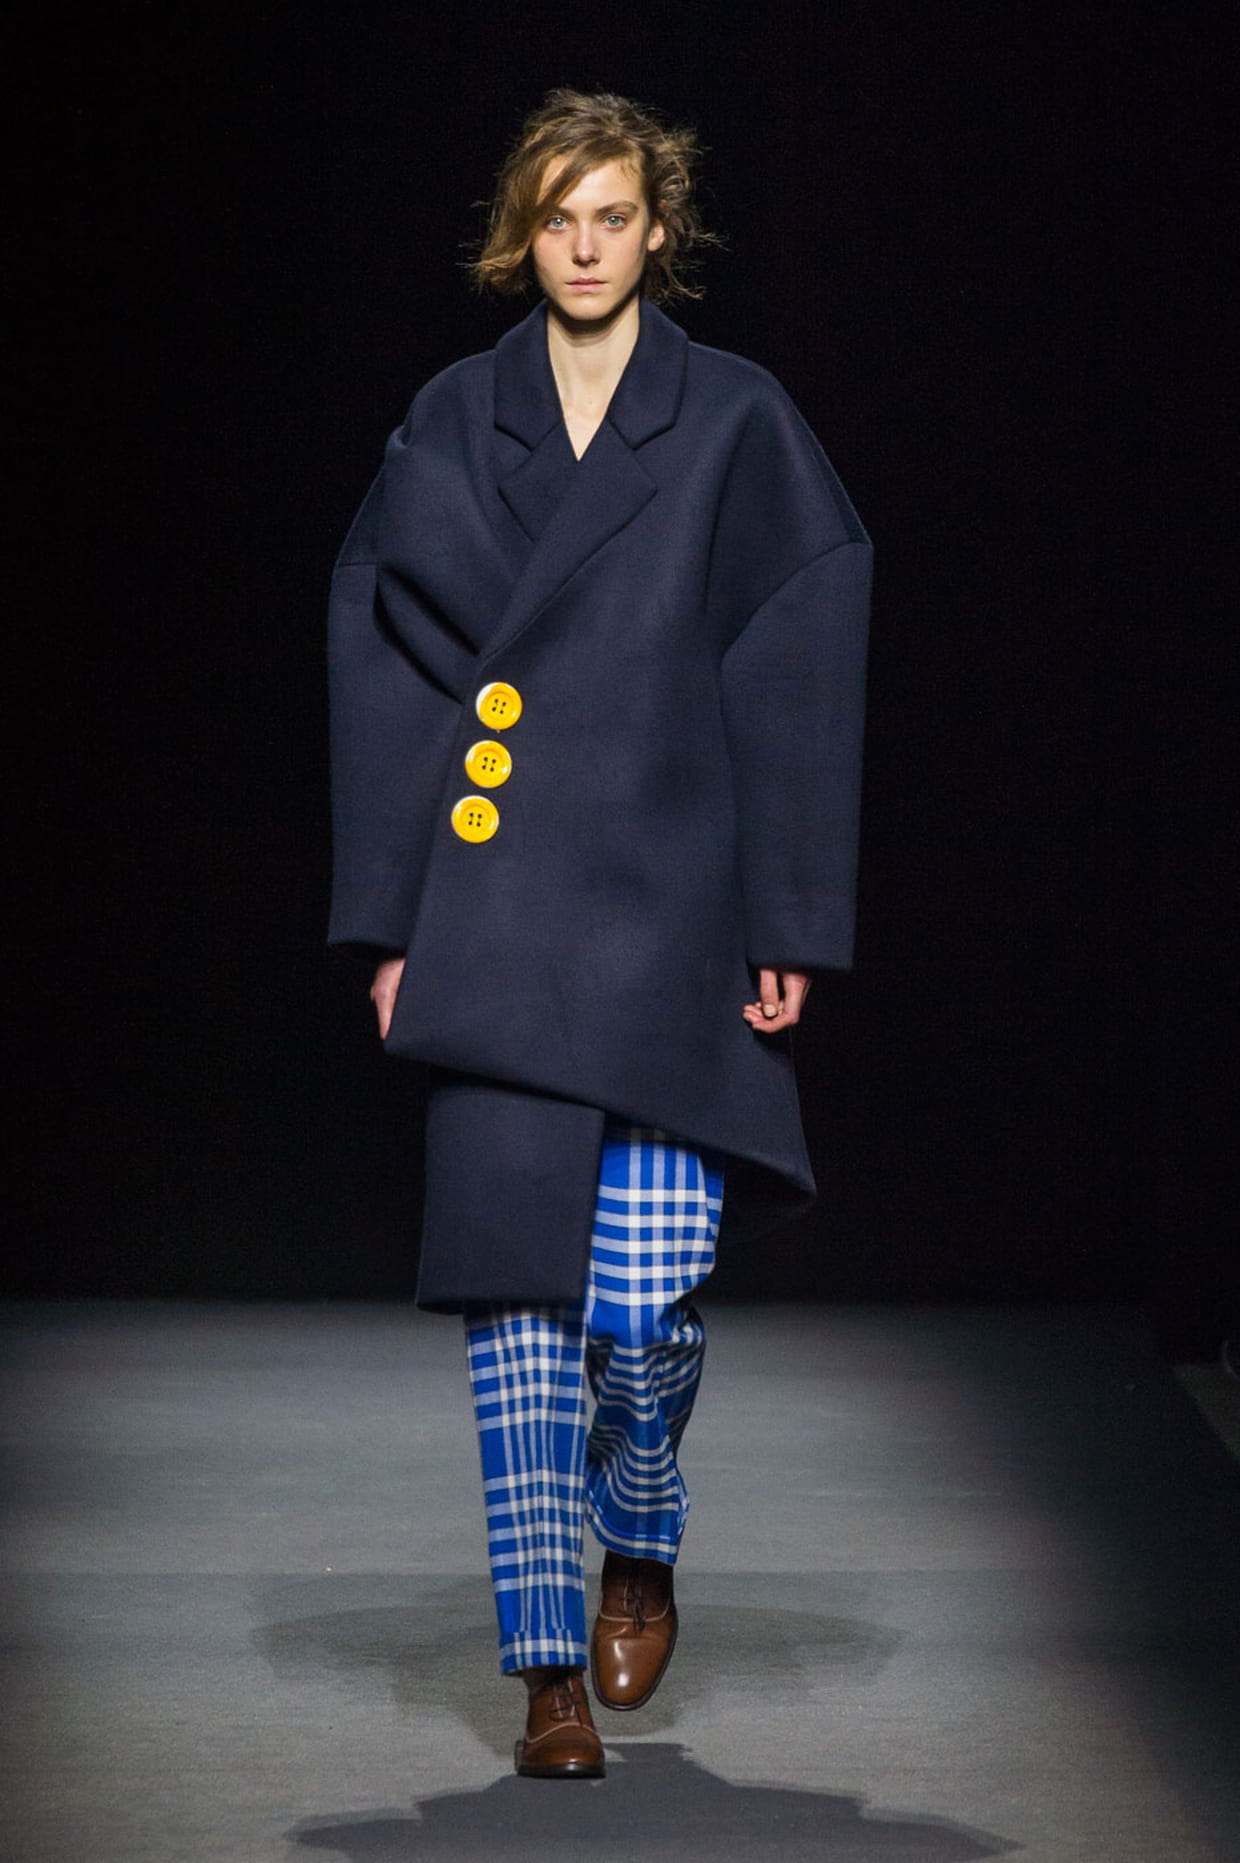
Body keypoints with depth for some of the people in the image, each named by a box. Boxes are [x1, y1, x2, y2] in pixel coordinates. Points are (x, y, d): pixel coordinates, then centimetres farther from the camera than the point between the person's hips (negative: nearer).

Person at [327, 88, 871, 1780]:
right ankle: (548, 1666, 4)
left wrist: (790, 928, -4)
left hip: (669, 908, -2)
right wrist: (395, 928, 3)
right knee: (517, 1287, -4)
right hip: (498, 922, 2)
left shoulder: (738, 423, 3)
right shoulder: (451, 426, 8)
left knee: (645, 1297, -6)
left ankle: (642, 1545, 26)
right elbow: (387, 676, 8)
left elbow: (800, 684, 1)